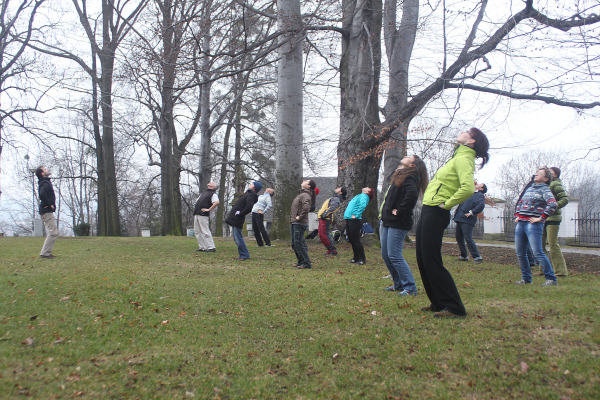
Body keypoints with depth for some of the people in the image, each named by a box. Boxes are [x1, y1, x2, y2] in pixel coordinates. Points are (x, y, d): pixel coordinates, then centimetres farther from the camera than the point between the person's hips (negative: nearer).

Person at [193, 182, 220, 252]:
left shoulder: (213, 194, -5)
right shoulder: (203, 193, 23)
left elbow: (217, 202, -23)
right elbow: (197, 200, 37)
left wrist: (209, 209, -20)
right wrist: (196, 206, 17)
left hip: (203, 215, -9)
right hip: (196, 214, 9)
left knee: (205, 231, -10)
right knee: (197, 231, 10)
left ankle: (211, 247, -6)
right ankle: (202, 247, 15)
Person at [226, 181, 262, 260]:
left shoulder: (250, 195, -14)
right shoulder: (248, 194, 17)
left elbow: (249, 206, -30)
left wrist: (240, 213, -19)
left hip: (237, 220, -10)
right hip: (234, 219, 10)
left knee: (238, 238, -6)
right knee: (236, 238, 15)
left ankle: (244, 255, 2)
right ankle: (245, 254, 22)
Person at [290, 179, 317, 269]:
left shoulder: (305, 195, -14)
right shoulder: (300, 194, 17)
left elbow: (306, 207, -32)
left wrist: (300, 217, -22)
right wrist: (292, 217, 18)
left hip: (299, 224, -10)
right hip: (294, 223, 10)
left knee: (298, 244, -9)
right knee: (294, 244, 14)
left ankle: (306, 264, -4)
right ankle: (300, 262, 23)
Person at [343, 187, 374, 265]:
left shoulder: (363, 196, -6)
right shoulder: (359, 196, 22)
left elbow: (363, 205, -25)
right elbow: (351, 205, 32)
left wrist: (356, 215, -23)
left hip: (354, 220, -10)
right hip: (349, 220, 10)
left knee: (356, 240, -8)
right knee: (351, 240, 13)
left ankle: (362, 259, -2)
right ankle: (356, 258, 21)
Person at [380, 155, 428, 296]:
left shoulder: (409, 178, -13)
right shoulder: (400, 176, 17)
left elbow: (412, 194, -33)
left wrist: (399, 212, -23)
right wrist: (383, 218, 11)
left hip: (397, 224, -10)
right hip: (387, 221, 10)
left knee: (394, 256, -10)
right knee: (386, 255, 13)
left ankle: (410, 288, -2)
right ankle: (398, 284, 24)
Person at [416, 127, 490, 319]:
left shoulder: (463, 159, -12)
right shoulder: (459, 157, 18)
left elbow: (468, 188, -29)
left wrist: (447, 204, -18)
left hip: (435, 213, -10)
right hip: (428, 211, 10)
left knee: (431, 261, -9)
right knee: (423, 260, 13)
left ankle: (454, 308, -3)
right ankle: (438, 303, 21)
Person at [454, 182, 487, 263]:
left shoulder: (480, 195, -4)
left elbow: (481, 205, -23)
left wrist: (472, 212, -20)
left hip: (467, 220, -9)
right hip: (460, 219, 9)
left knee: (468, 238, -13)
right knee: (459, 238, 12)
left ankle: (477, 257, -6)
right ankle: (464, 256, 21)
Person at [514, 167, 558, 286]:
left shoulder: (545, 190, -1)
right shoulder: (529, 189, 21)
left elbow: (553, 204, -18)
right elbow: (520, 202, 34)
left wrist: (541, 218, -17)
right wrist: (517, 215, 19)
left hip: (533, 223, -7)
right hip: (520, 223, 8)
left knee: (537, 252, -14)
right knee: (520, 253, 8)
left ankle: (551, 279, -6)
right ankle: (526, 278, 19)